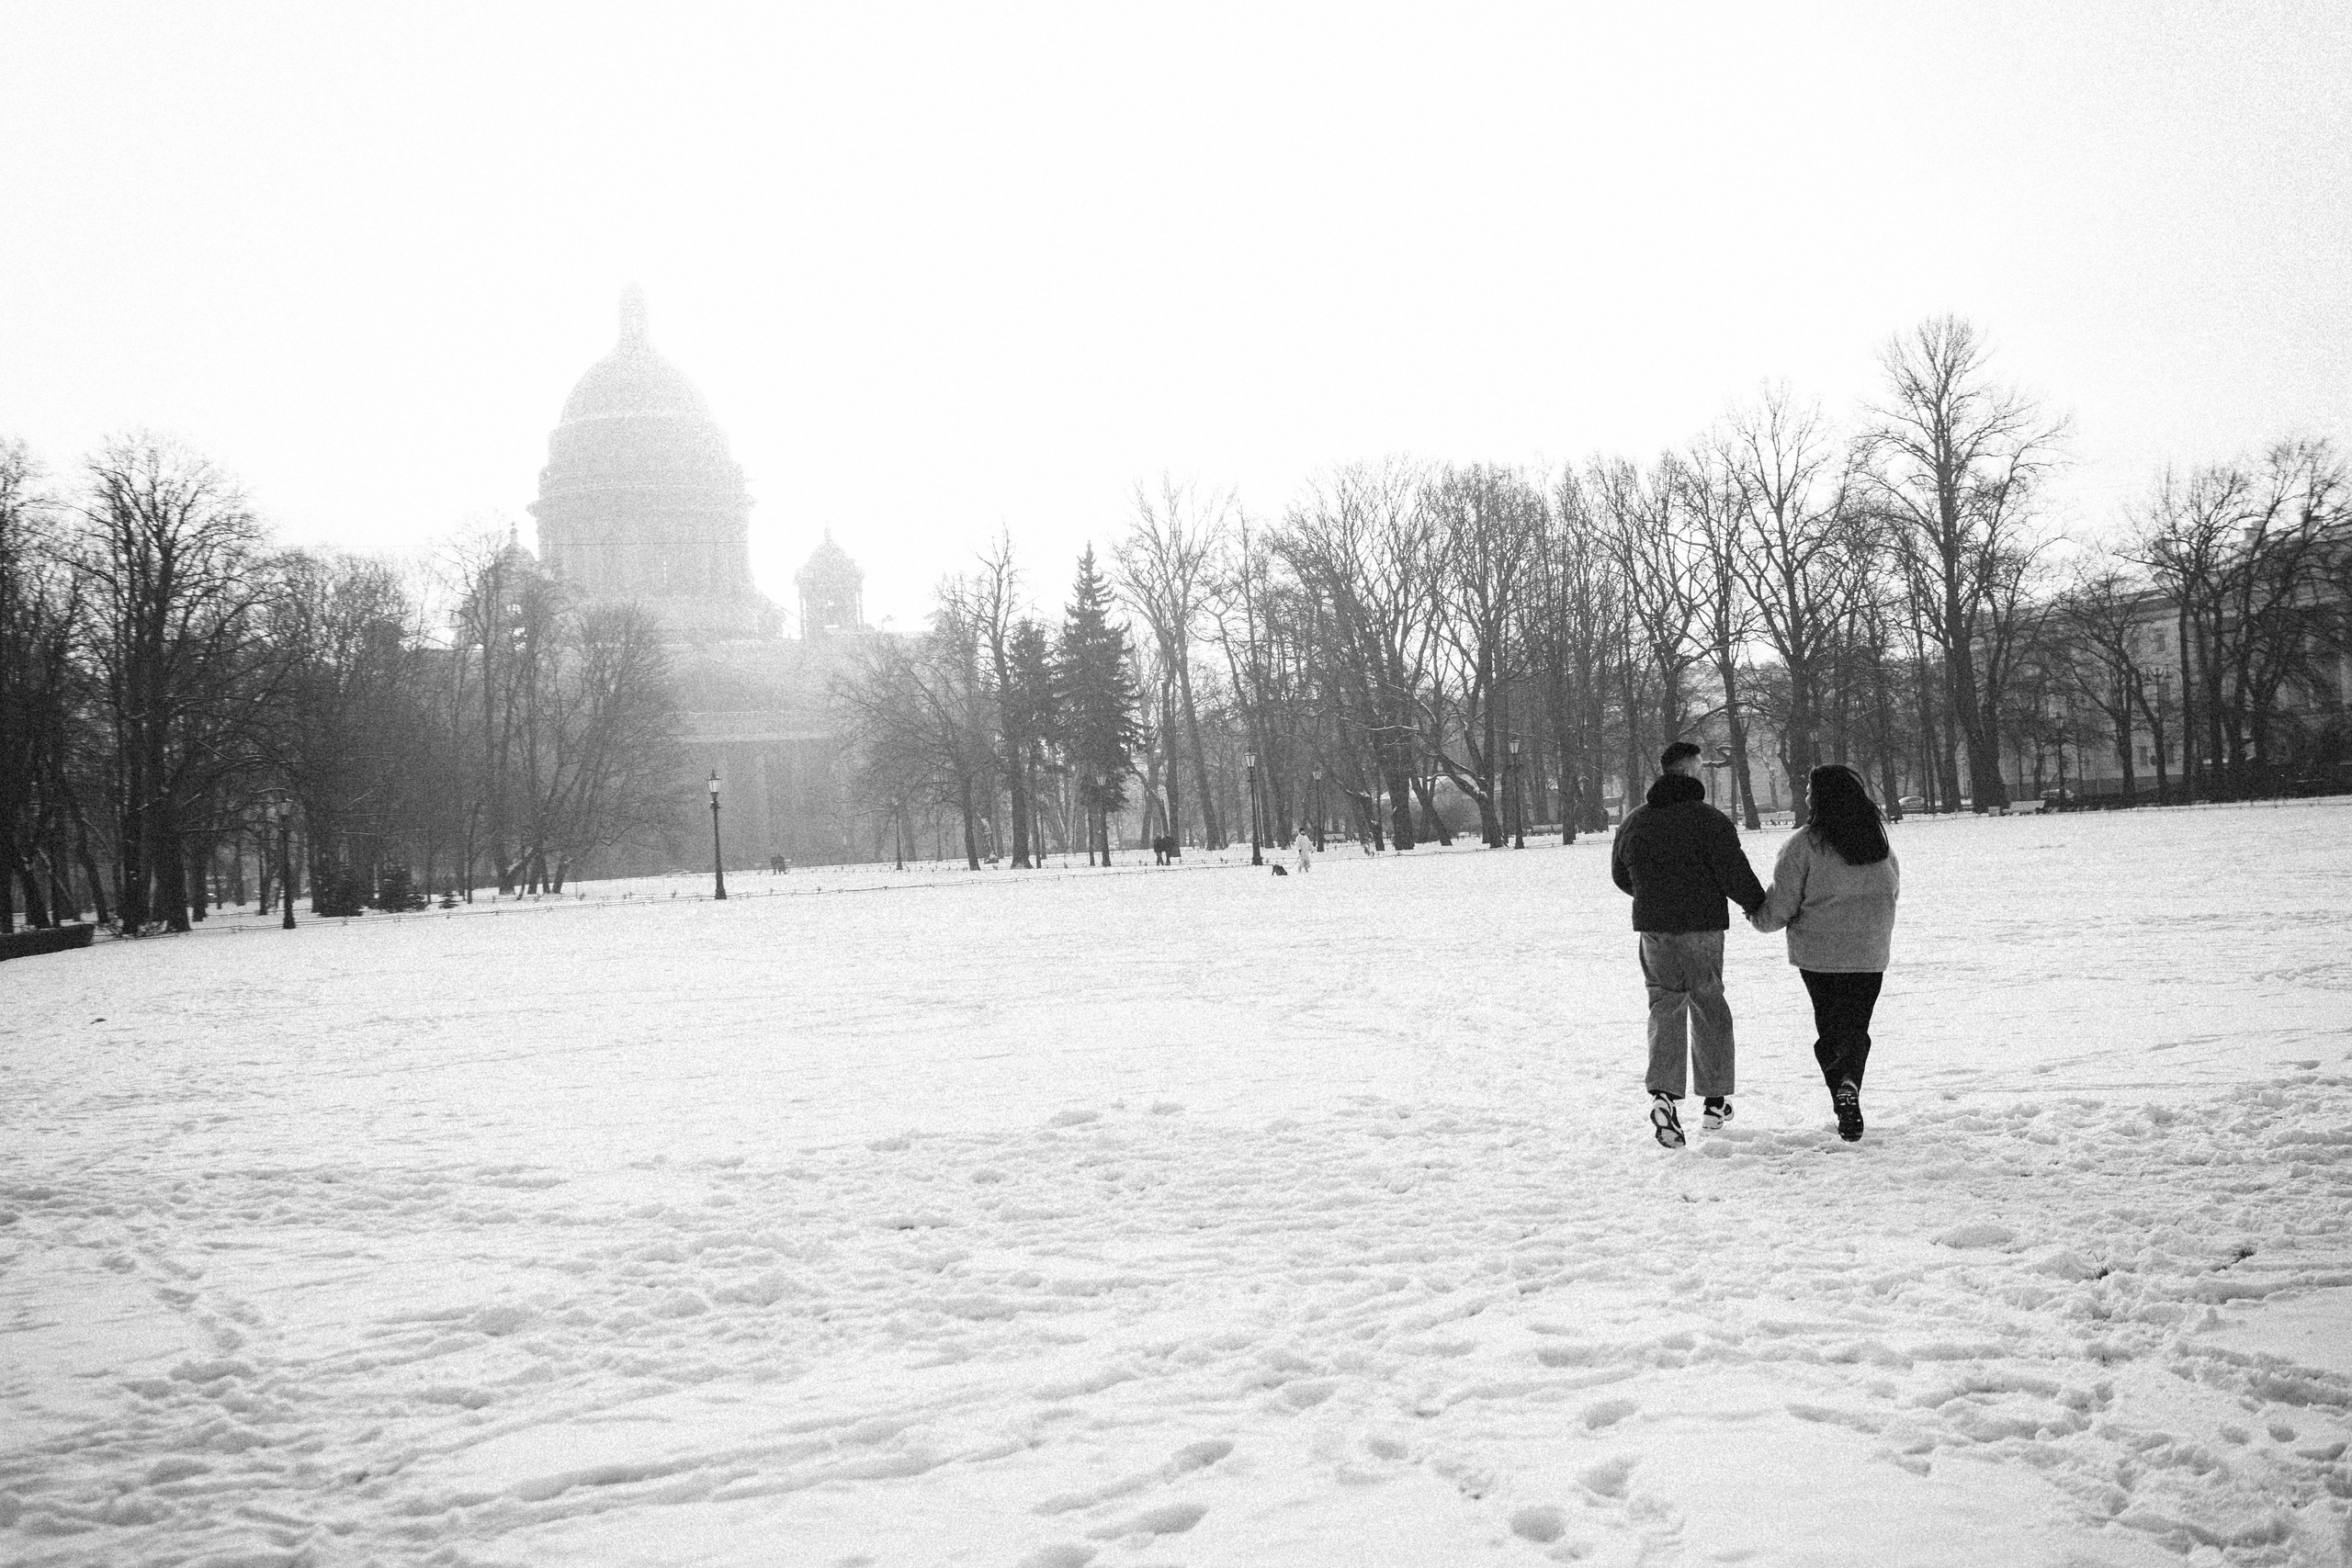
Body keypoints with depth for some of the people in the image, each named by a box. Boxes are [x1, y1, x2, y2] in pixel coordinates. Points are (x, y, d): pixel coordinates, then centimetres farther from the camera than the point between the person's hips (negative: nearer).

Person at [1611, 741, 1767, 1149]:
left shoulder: (1633, 823, 5)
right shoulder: (1710, 821, -10)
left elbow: (1621, 876, 16)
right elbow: (1736, 875, -12)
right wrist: (1760, 907, 6)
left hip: (1654, 928, 3)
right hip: (1703, 929, -3)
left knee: (1665, 1006, 5)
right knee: (1708, 1005, 12)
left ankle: (1663, 1092, -17)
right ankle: (1715, 1099, 20)